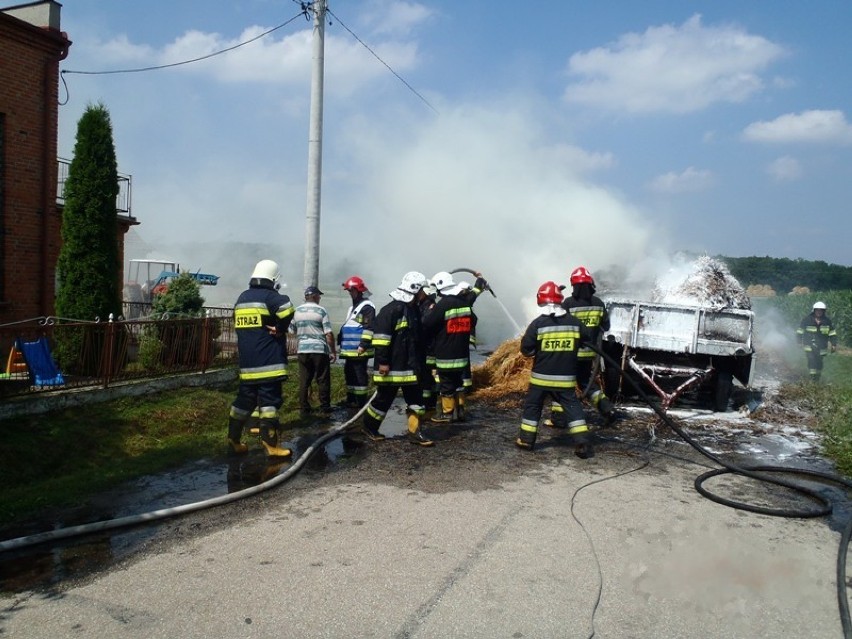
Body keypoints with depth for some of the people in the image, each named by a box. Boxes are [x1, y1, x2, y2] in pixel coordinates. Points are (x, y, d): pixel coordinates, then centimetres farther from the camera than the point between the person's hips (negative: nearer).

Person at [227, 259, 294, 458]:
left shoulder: (241, 298, 15)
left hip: (247, 363, 7)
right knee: (269, 400, -5)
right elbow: (287, 311, -29)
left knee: (244, 399, 16)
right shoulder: (270, 296, -9)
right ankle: (271, 445, -6)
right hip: (268, 362, -7)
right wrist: (279, 329, -11)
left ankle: (234, 440, 24)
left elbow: (239, 326, 20)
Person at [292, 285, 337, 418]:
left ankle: (304, 409, 10)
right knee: (322, 381, 4)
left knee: (304, 381, 8)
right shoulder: (321, 310, -6)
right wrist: (333, 351, -2)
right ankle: (325, 409, 7)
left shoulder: (296, 311, 7)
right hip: (320, 350, -4)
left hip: (302, 350, 4)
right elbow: (329, 334, -9)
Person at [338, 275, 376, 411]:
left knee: (360, 375, -6)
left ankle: (361, 401, 0)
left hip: (359, 350, -10)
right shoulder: (353, 308, 22)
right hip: (350, 350, 10)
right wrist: (342, 341, 26)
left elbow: (369, 327, -18)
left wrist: (363, 345, -22)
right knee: (349, 373, 15)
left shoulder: (367, 307, -10)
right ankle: (351, 399, 24)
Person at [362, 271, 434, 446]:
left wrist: (420, 363, 24)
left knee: (416, 399, 6)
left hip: (411, 367, 8)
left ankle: (415, 432, 12)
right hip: (392, 367, -8)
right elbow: (381, 336, -20)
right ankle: (369, 426, 24)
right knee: (384, 399, 5)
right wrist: (382, 361, -21)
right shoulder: (392, 309, -16)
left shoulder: (414, 309, 13)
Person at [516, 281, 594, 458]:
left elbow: (526, 349, -9)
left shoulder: (537, 323, -10)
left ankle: (526, 439, 20)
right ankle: (583, 443, -2)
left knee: (532, 406, 14)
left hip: (541, 377, -1)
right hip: (566, 378, 2)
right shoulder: (574, 322, -1)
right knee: (573, 407, 6)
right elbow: (587, 339, 13)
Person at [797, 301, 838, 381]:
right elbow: (800, 331, 4)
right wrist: (800, 341, 3)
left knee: (819, 362, 9)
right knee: (811, 360, -14)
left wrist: (834, 344, 4)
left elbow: (832, 333, 7)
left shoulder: (827, 320, 0)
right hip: (809, 344, -2)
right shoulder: (807, 319, -6)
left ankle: (818, 377, 25)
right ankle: (812, 377, -10)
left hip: (821, 346, 2)